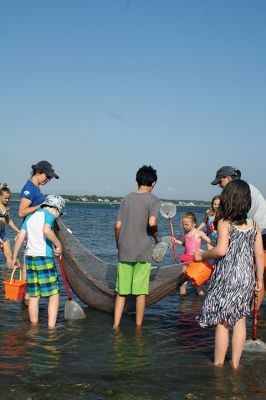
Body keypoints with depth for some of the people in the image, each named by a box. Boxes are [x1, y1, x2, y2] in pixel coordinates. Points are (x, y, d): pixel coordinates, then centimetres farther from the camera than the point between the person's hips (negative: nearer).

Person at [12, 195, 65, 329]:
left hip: (30, 258, 7)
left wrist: (14, 258, 14)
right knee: (54, 295, 0)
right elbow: (46, 230, -25)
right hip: (45, 258, -6)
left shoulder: (30, 217, 14)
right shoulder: (48, 215, -4)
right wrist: (58, 244, -15)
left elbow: (20, 238, 9)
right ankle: (51, 327, -5)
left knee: (33, 296, 12)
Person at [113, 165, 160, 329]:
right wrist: (155, 232, 1)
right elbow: (152, 222, -20)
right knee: (141, 291, 5)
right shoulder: (153, 200, -4)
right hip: (143, 251, -4)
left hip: (124, 250, 4)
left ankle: (116, 325, 9)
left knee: (121, 291, 10)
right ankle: (138, 327, 12)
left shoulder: (127, 198, 8)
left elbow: (118, 225, 5)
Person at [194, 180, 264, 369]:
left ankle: (218, 364, 12)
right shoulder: (253, 224, 6)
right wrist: (259, 279, 13)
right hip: (247, 277, 5)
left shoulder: (224, 222, -9)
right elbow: (259, 254, 6)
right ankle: (235, 363, 19)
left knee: (222, 322, 4)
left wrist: (202, 255, -3)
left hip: (227, 276, -5)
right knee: (240, 321, 12)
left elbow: (221, 250, -20)